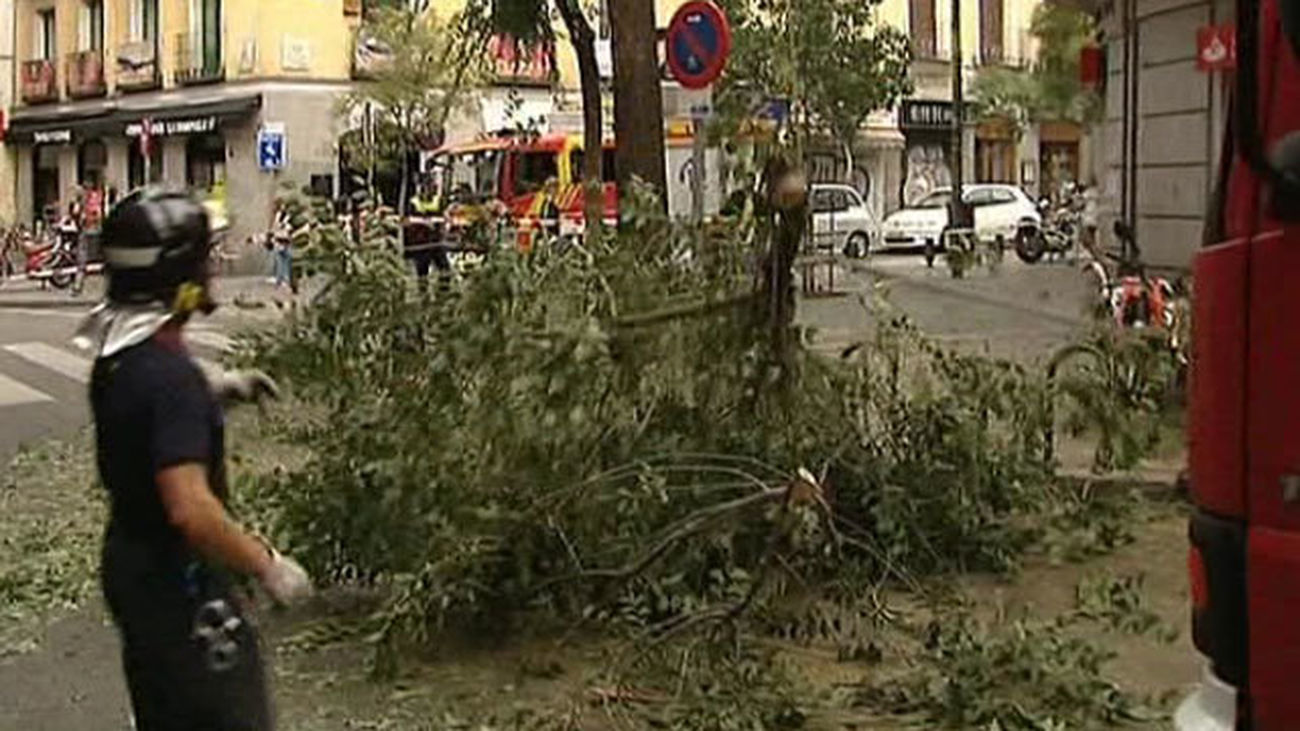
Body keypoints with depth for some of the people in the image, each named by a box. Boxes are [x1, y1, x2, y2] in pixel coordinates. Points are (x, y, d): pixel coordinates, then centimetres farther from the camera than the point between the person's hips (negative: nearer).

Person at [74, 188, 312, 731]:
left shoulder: (116, 356, 2)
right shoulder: (169, 375, -27)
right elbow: (190, 508, -33)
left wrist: (214, 391, 12)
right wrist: (267, 566, -22)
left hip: (130, 565, 9)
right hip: (180, 584, -9)